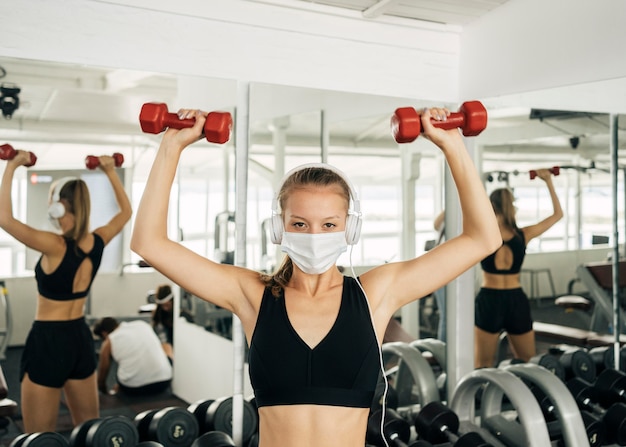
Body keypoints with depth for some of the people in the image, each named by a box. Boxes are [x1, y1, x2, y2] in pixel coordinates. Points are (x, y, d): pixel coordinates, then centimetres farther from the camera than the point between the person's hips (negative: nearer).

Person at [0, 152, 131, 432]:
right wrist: (110, 171, 16)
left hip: (49, 341, -6)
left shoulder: (56, 246, -20)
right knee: (90, 427, 19)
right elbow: (125, 211, 15)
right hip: (81, 338, 7)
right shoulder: (97, 242, -3)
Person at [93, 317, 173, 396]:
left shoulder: (108, 343, 7)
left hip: (133, 389, 0)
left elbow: (101, 379, 13)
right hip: (163, 383, 0)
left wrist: (108, 393, 35)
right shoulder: (142, 324, 17)